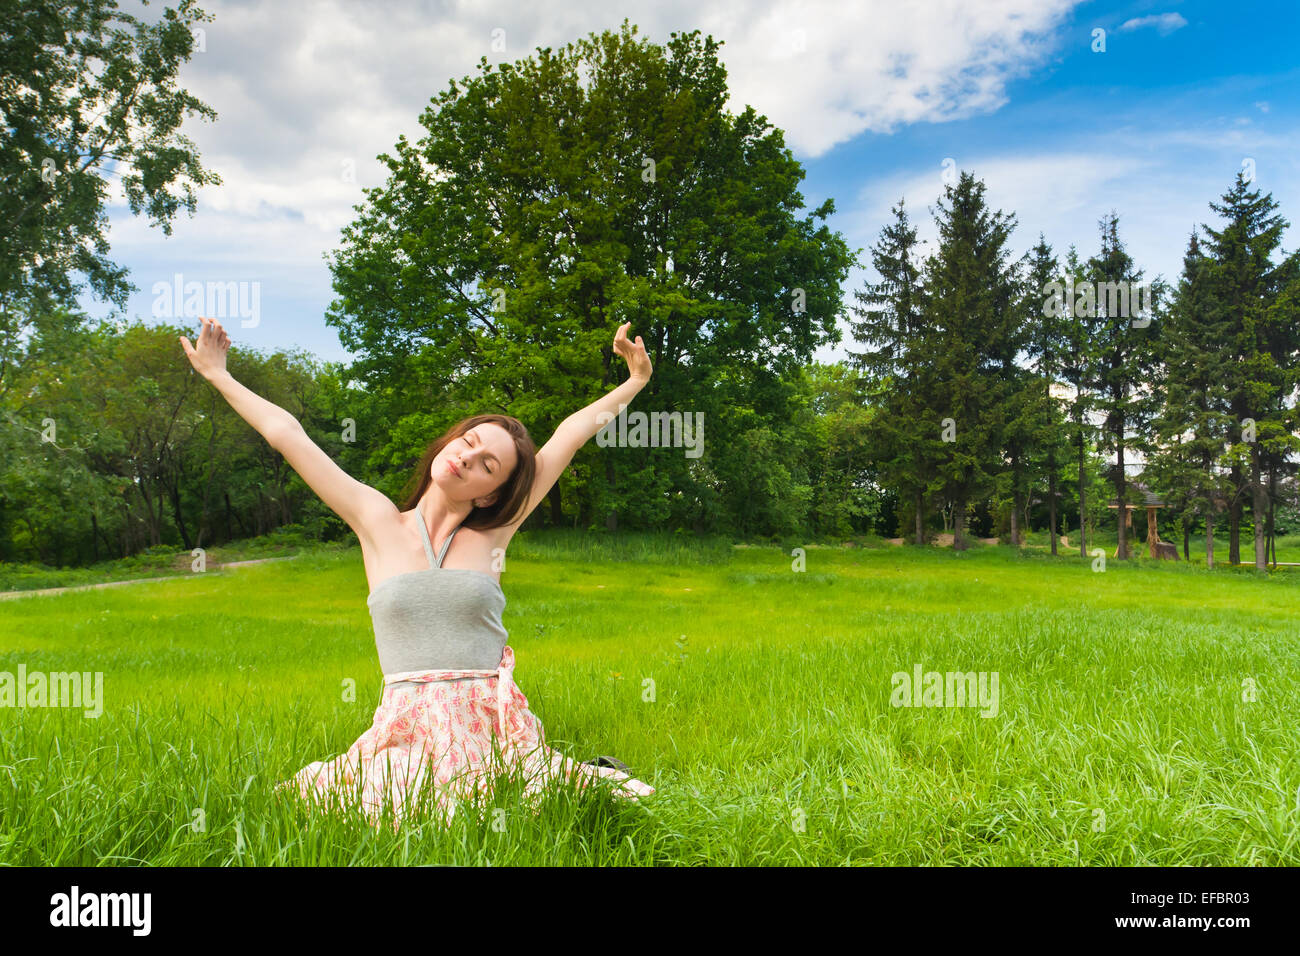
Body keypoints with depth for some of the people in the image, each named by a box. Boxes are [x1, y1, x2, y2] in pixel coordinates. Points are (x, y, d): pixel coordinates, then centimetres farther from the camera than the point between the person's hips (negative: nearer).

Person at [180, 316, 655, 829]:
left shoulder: (492, 532, 5)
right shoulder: (378, 522, 6)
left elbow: (571, 433, 8)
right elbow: (285, 433, 11)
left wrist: (635, 382, 13)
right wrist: (219, 377, 21)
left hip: (487, 729, -1)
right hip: (405, 727, 1)